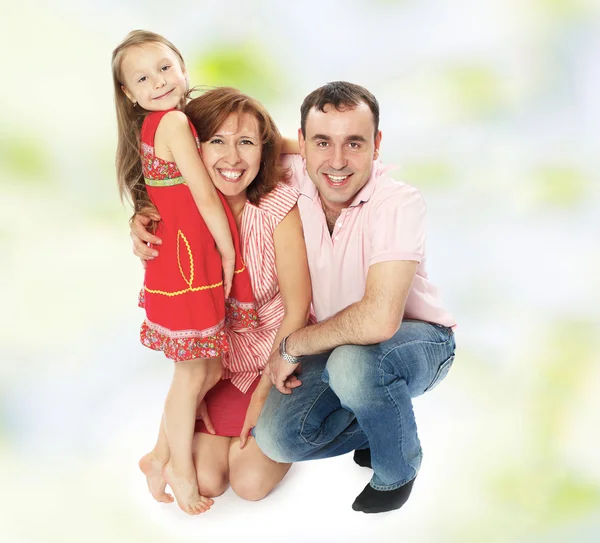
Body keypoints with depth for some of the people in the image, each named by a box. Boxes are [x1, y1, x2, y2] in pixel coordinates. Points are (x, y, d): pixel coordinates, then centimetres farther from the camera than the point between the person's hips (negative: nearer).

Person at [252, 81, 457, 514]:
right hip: (339, 343, 5)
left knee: (353, 362, -37)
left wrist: (291, 346, -25)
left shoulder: (400, 203, -30)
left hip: (416, 339, -5)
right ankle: (381, 424, 15)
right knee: (275, 437, -14)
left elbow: (378, 319, -40)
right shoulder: (290, 180, -15)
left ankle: (398, 469, -5)